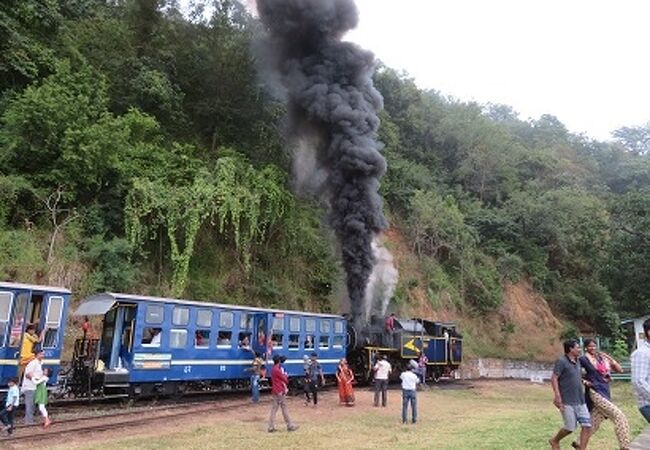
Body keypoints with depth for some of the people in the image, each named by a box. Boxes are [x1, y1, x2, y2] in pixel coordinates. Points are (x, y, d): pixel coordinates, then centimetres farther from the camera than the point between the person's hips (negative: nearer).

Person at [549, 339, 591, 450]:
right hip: (567, 402, -7)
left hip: (580, 400, 7)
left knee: (587, 425, -2)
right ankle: (555, 441, 23)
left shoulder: (578, 361, 12)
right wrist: (557, 396, -21)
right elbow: (554, 378, -15)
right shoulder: (561, 362, -11)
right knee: (570, 427, -3)